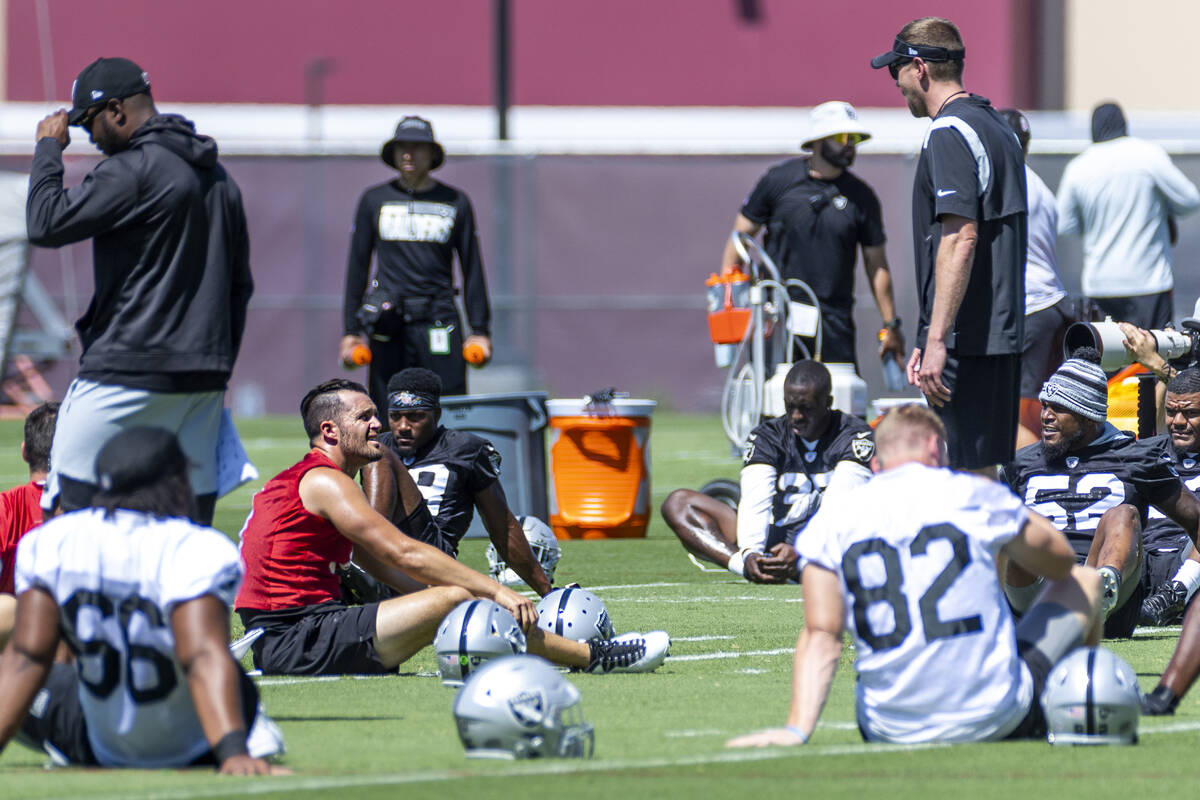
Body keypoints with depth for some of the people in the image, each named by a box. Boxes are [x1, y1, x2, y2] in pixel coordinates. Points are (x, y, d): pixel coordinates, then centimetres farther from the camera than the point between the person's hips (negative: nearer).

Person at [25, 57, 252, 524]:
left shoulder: (134, 170, -12)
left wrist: (48, 149, -1)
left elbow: (46, 224, -15)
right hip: (203, 379, 8)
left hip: (128, 375, -8)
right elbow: (240, 285, 20)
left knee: (71, 501, -6)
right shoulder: (219, 177, 16)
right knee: (194, 513, 7)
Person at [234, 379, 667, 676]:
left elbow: (385, 570, 24)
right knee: (453, 600, -16)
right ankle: (594, 656, -11)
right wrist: (496, 592, -13)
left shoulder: (296, 481, 25)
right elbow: (404, 554, -15)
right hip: (297, 640, -11)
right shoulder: (323, 481, -8)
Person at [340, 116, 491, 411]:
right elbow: (357, 266, 12)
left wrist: (480, 330, 6)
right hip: (388, 324, 1)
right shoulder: (374, 200, 9)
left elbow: (472, 268, 11)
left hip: (438, 320, -1)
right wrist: (351, 330, 7)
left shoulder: (455, 202, 9)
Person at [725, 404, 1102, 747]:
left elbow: (821, 634, -6)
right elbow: (1061, 561, 14)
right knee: (1085, 581, 24)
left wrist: (797, 728, -8)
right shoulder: (970, 496, -2)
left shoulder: (832, 521, 1)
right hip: (991, 718, -3)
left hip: (892, 731, 3)